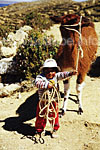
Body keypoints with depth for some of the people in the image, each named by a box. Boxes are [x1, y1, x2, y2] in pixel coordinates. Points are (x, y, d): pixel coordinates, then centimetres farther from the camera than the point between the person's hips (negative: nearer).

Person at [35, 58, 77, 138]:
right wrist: (47, 85, -39)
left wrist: (70, 73, -24)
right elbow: (37, 83, -30)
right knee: (40, 117, 11)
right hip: (43, 102, -2)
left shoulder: (56, 76, 0)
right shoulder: (41, 77, -13)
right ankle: (39, 130, 32)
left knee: (54, 116, 13)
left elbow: (62, 75, -8)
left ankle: (54, 130, 33)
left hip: (53, 102, 3)